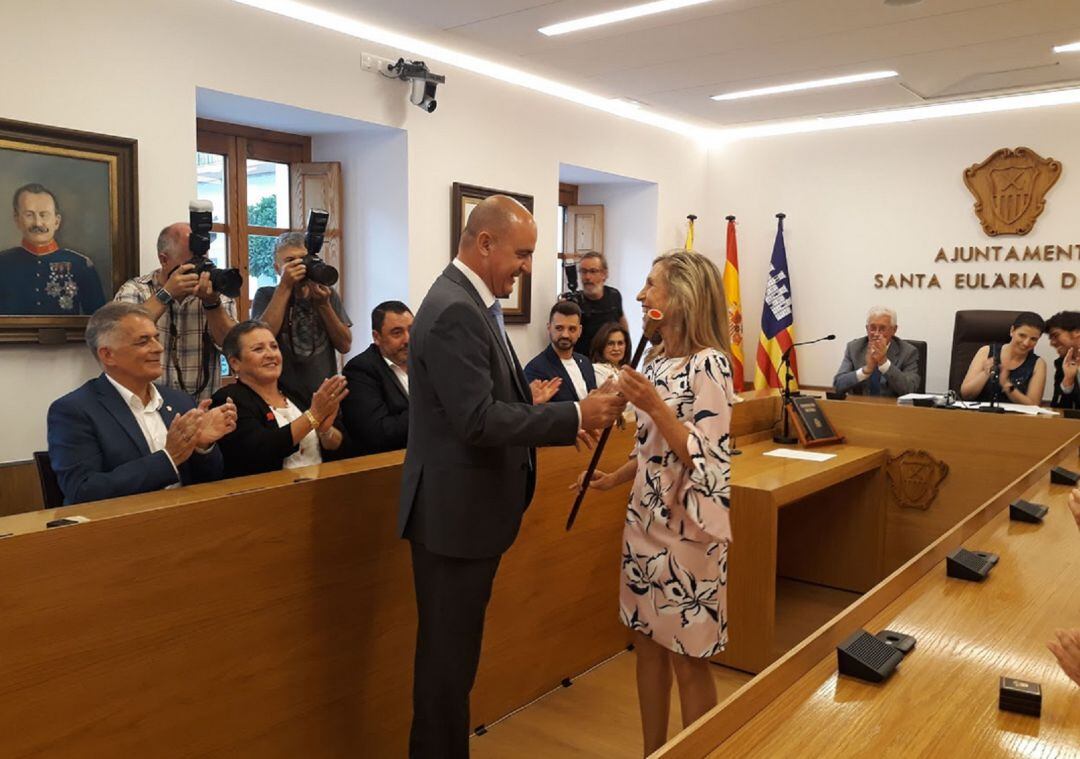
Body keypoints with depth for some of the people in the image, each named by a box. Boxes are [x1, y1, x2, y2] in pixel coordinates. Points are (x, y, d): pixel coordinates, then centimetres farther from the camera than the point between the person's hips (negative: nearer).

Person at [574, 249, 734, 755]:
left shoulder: (708, 365, -17)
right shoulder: (657, 360, 7)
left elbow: (706, 460, -22)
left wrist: (654, 405, -27)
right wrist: (613, 479, 16)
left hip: (687, 530, -8)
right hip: (645, 521, 8)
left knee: (688, 658, 6)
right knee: (647, 644, 16)